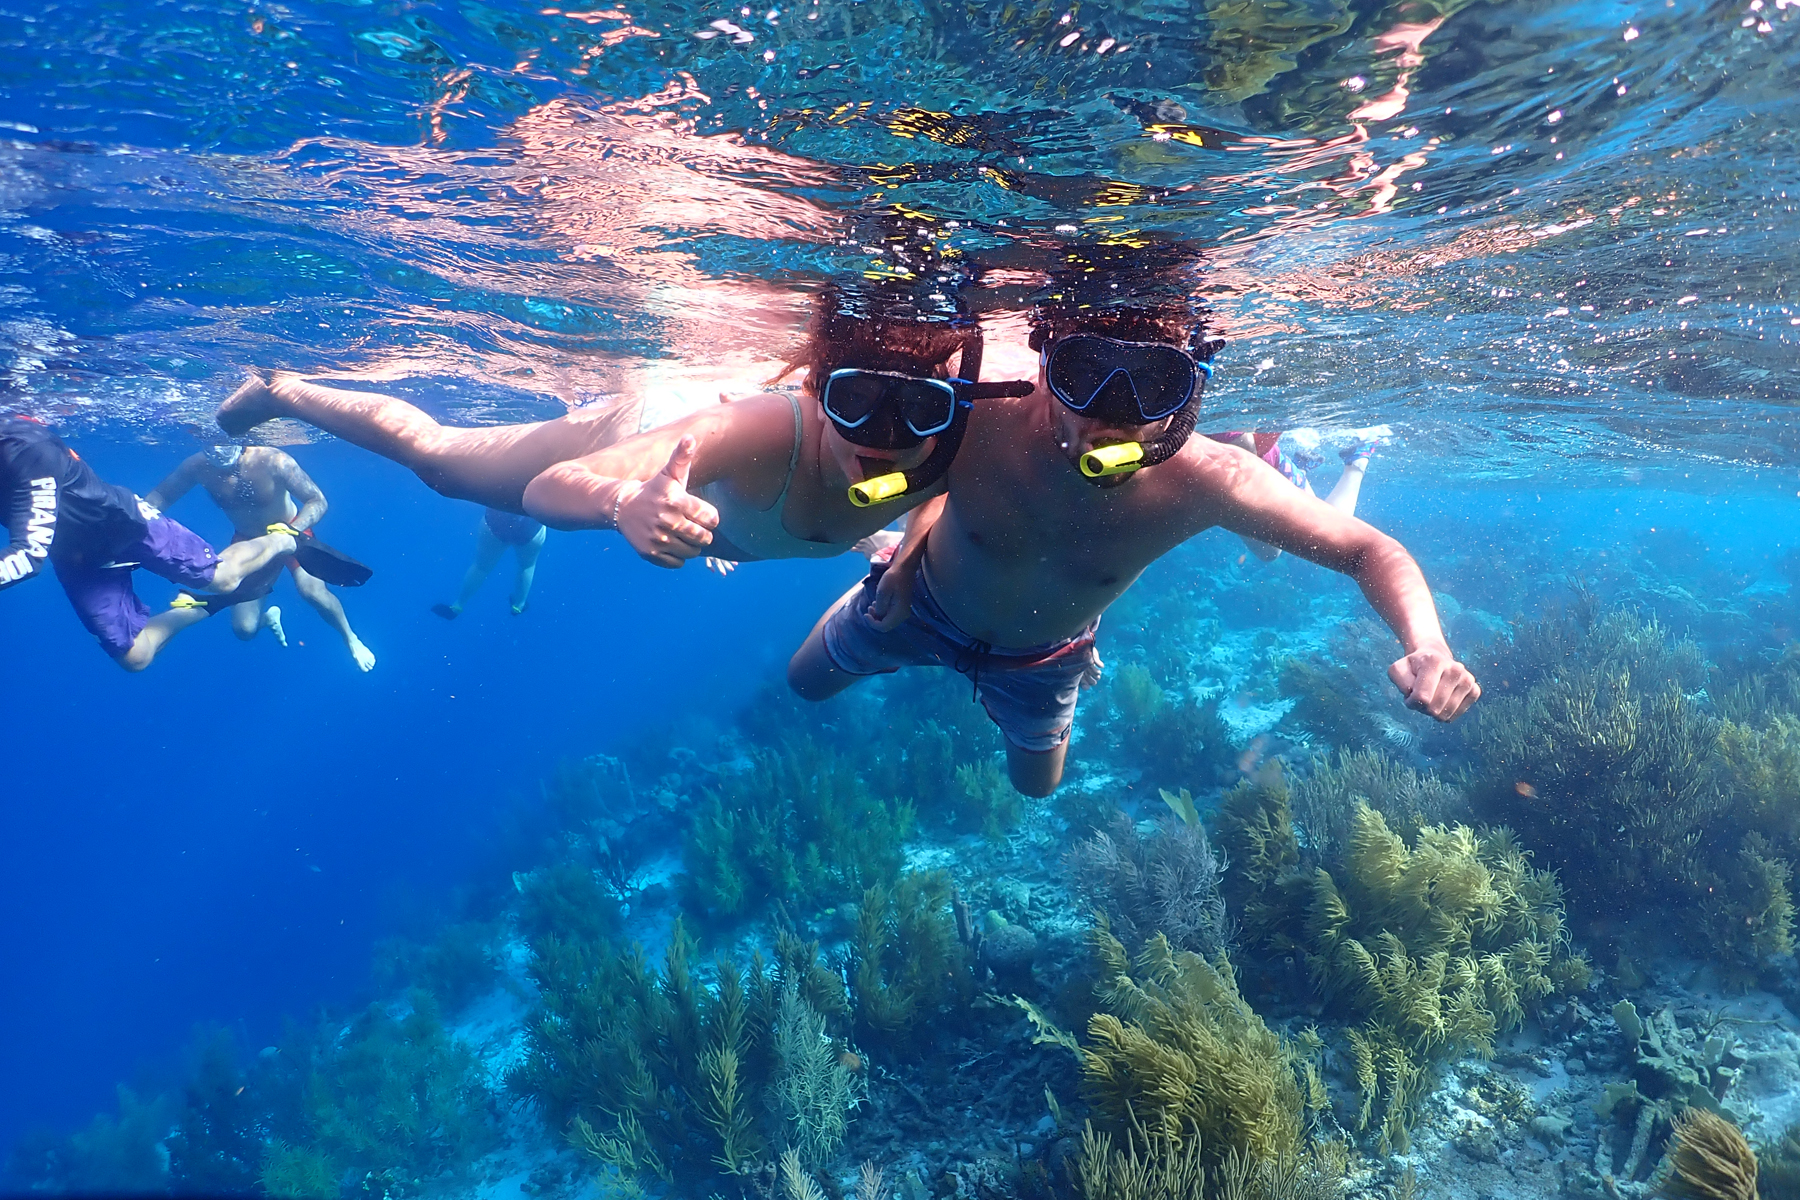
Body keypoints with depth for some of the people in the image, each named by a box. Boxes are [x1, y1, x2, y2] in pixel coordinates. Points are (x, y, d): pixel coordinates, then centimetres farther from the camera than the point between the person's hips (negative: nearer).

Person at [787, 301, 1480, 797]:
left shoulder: (1204, 480, -39)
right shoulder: (974, 417, -42)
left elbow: (1369, 552, -29)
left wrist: (1425, 646, -46)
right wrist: (910, 547, -22)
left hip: (1043, 658, 1)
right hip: (920, 605, 0)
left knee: (1036, 785, 27)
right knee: (806, 683, 24)